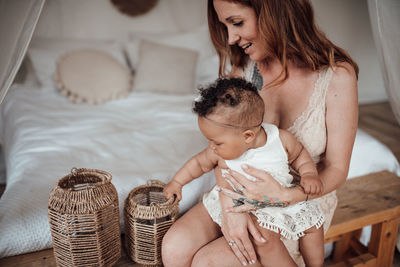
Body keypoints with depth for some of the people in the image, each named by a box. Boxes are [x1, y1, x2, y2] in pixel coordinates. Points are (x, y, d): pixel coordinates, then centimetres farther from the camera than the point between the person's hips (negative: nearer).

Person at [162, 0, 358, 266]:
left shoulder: (337, 75, -19)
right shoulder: (241, 63, -8)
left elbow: (336, 169, -12)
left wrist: (283, 195, -31)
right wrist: (230, 204, -22)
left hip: (304, 201, -3)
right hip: (245, 191, 4)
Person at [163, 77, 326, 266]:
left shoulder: (281, 139, -16)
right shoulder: (221, 152, -15)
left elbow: (299, 154, 5)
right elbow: (200, 162, 5)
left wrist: (309, 175, -12)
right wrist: (177, 182, 16)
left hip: (282, 201, 3)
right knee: (263, 232, -30)